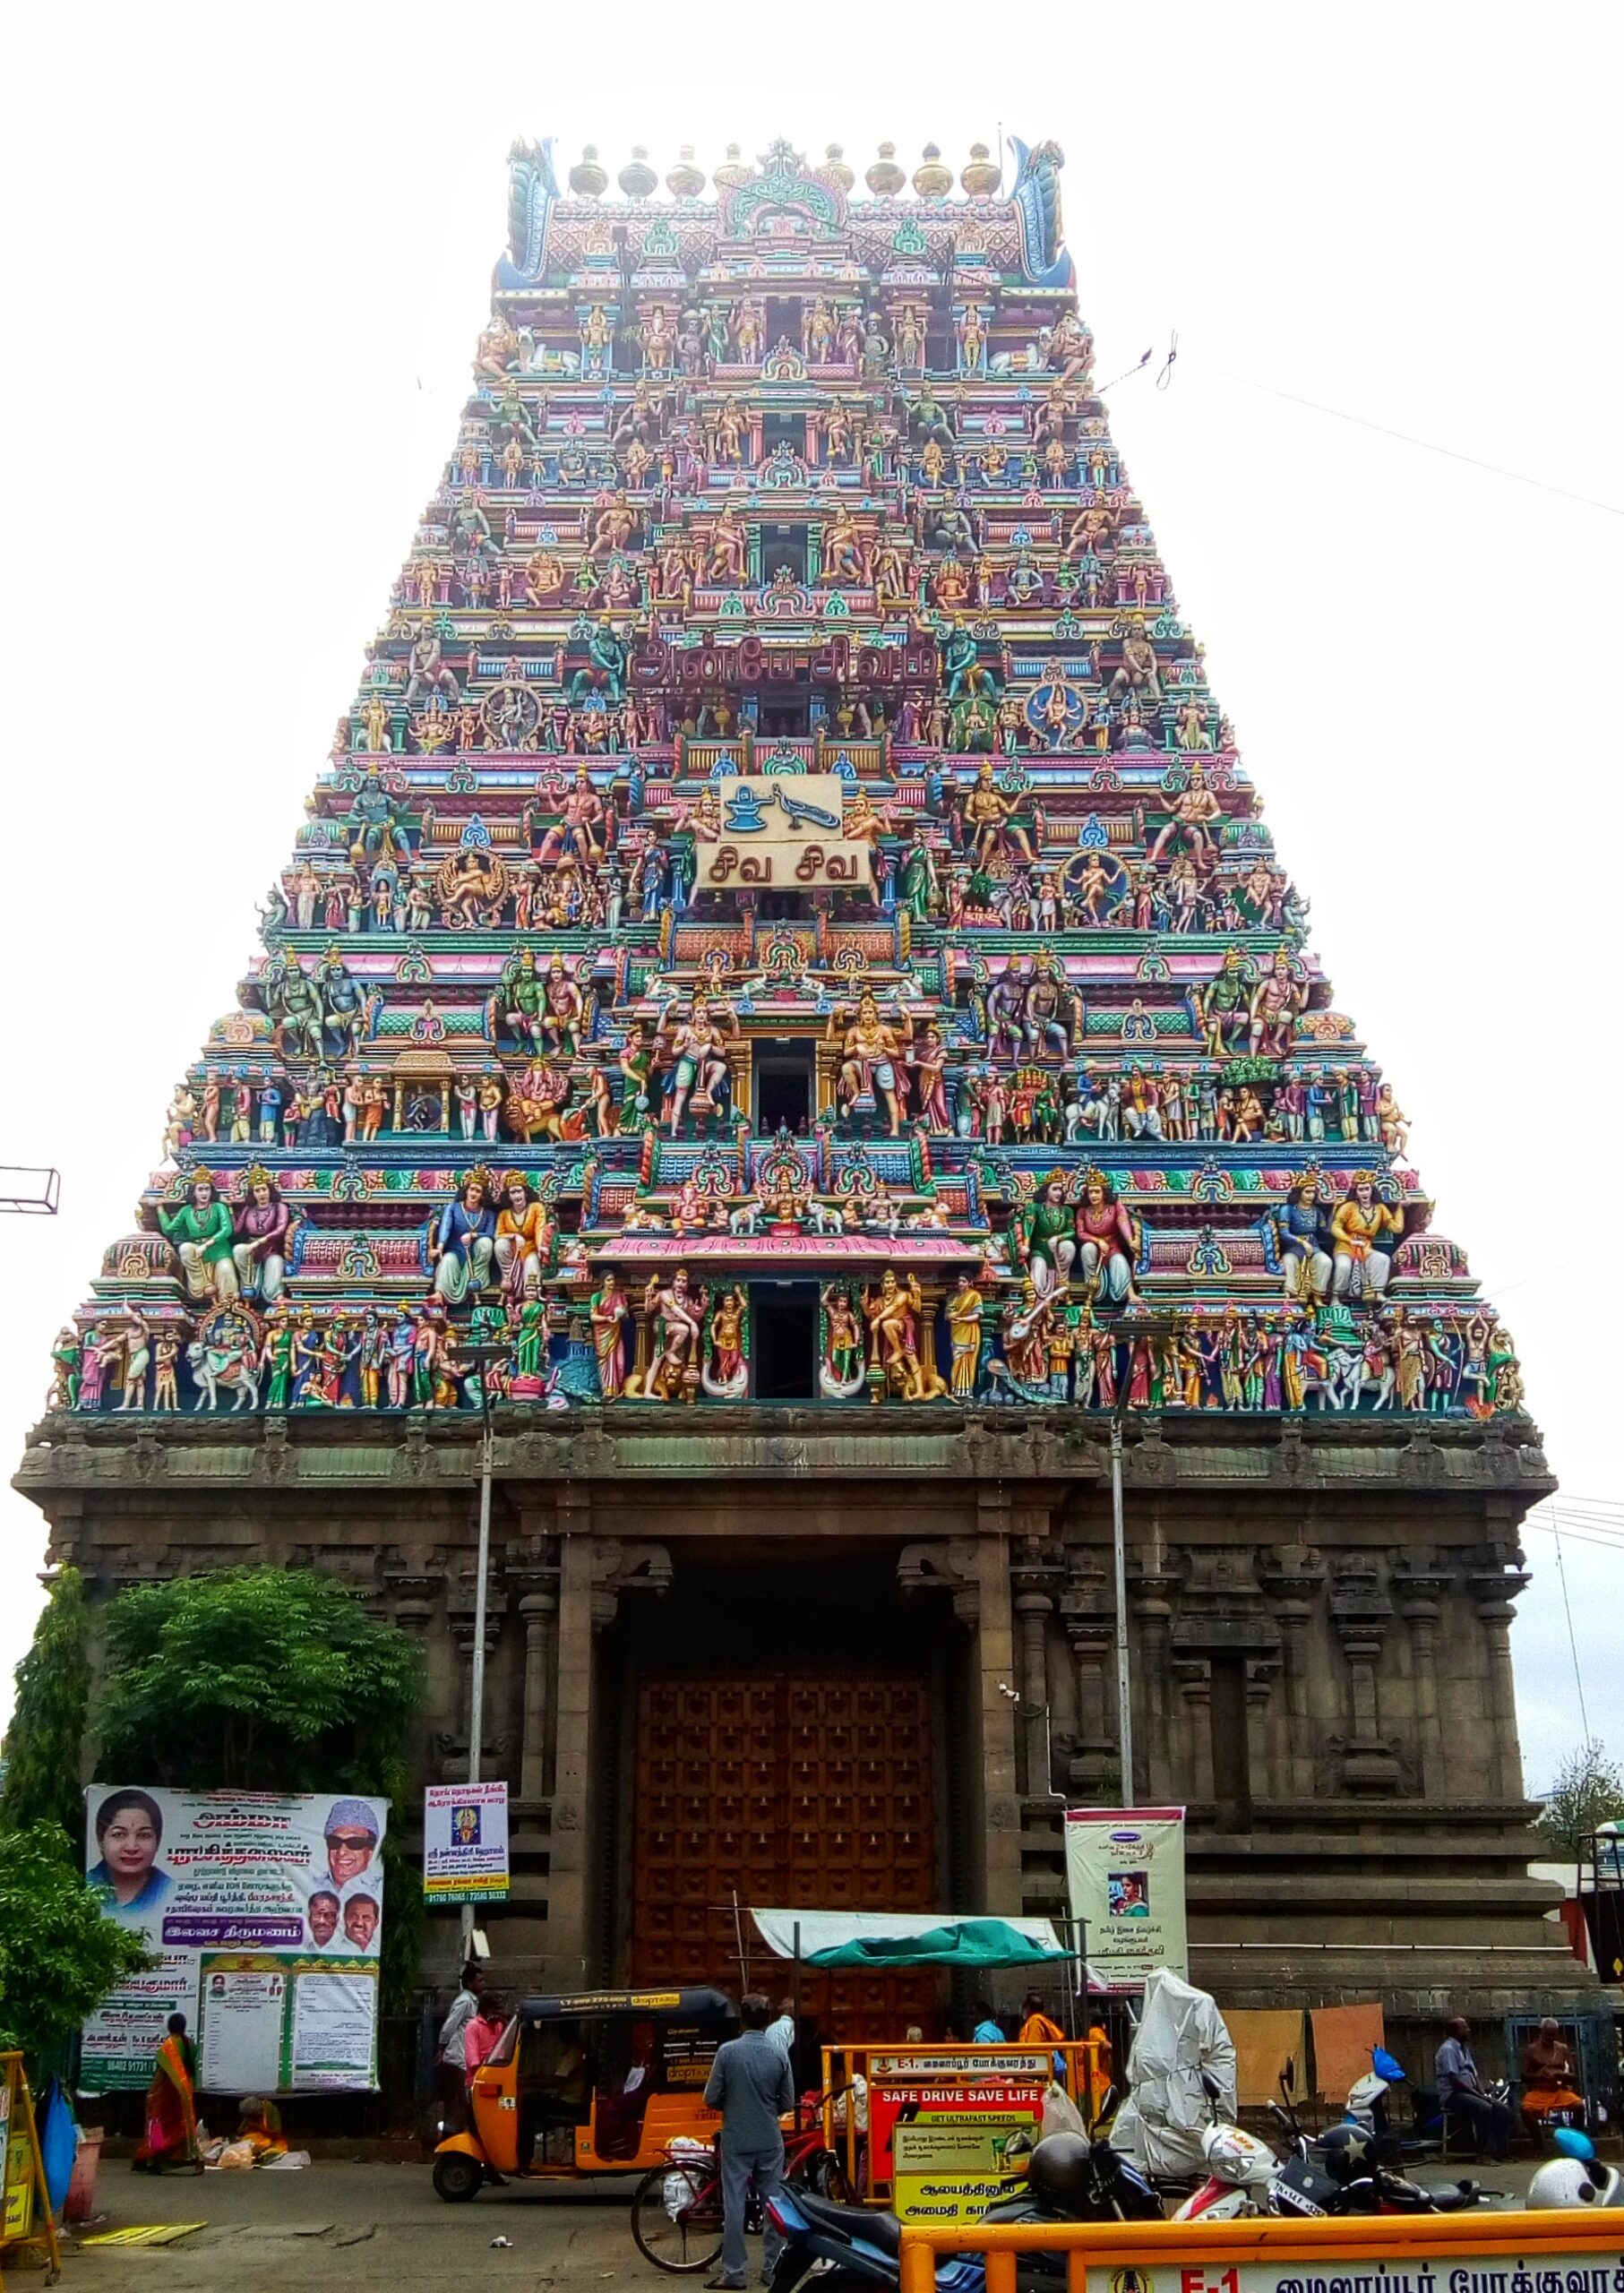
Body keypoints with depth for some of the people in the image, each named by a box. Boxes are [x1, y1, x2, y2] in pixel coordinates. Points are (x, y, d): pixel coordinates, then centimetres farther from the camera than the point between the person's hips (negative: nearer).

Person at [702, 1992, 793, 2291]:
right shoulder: (779, 2054, -5)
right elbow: (787, 2101, 2)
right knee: (774, 2204, 10)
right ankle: (772, 2269, 14)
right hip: (770, 2141, 2)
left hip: (736, 2141, -2)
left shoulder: (727, 2051, -10)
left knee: (734, 2205, 2)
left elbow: (711, 2098, -6)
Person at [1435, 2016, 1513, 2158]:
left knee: (1502, 2109, -9)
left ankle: (1500, 2151, -10)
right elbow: (1454, 2080, -19)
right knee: (1484, 2109, -32)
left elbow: (1475, 2076, 18)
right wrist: (1478, 2095, -17)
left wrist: (1483, 2094, 0)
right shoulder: (1448, 2049, -11)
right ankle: (1484, 2152, -27)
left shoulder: (1464, 2049, 18)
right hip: (1452, 2095, -9)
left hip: (1469, 2093, 9)